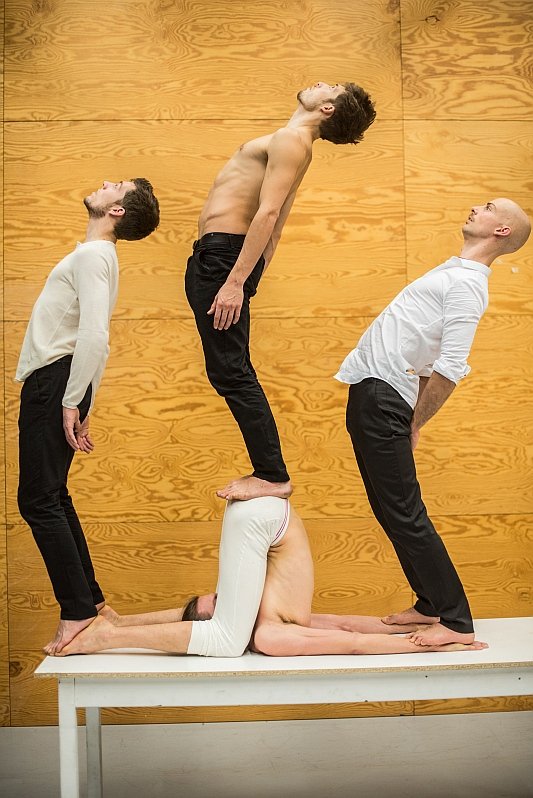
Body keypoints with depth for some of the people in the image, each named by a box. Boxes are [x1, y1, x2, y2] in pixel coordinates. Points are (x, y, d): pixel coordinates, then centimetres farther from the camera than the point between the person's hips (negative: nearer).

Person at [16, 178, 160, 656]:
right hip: (58, 383, 10)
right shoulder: (98, 256, 20)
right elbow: (96, 340, 22)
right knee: (53, 498, 14)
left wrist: (71, 402, -19)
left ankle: (78, 613, -4)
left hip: (54, 382, -10)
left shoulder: (92, 255, -11)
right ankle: (90, 600, 20)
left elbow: (94, 336, -23)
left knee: (40, 501, -8)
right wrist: (83, 408, 22)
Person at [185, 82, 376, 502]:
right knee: (232, 372, 12)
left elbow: (268, 214, -21)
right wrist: (249, 277, 25)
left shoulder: (290, 141, -11)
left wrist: (235, 282, -26)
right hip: (216, 255, 10)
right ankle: (268, 470, 16)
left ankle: (273, 476, -6)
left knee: (231, 372, -10)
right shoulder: (294, 145, 20)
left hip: (221, 255, -10)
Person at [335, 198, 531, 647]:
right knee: (391, 512, 14)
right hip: (370, 392, 10)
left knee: (404, 514, -8)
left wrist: (413, 424, -13)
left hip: (382, 398, -10)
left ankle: (457, 621, -1)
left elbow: (449, 369, -24)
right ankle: (431, 605, 23)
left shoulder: (466, 283, -15)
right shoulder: (454, 272, 16)